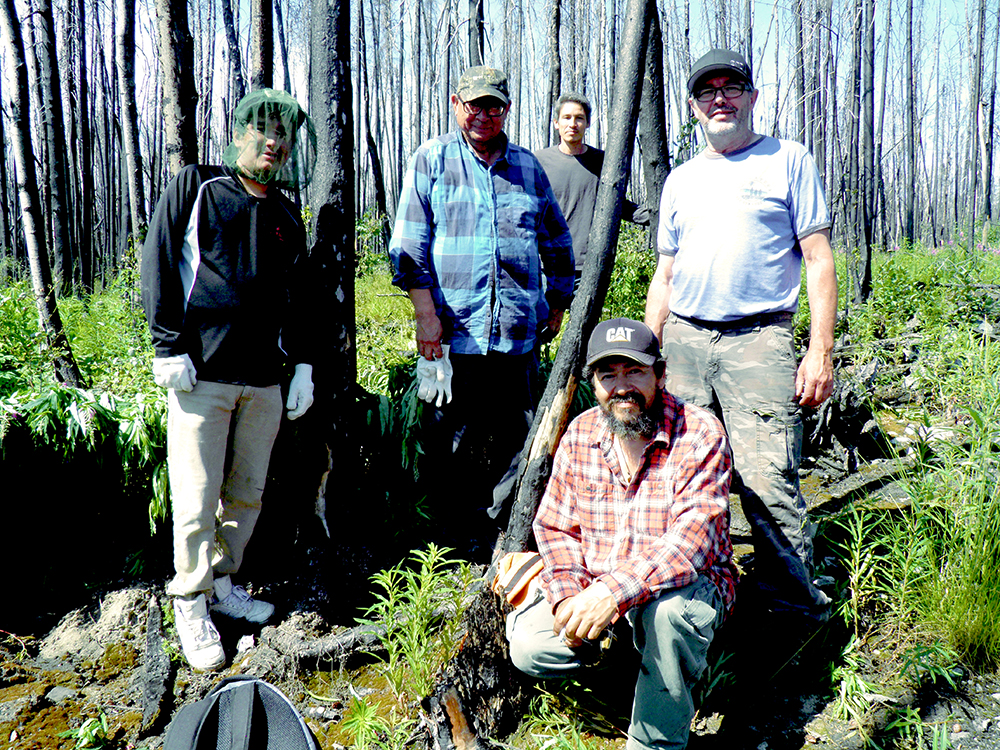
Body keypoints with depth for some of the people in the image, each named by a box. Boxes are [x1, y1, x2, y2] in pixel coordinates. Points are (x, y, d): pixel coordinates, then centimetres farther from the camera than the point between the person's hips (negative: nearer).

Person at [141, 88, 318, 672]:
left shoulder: (286, 216, 17)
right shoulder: (196, 187, 4)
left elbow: (298, 297, 20)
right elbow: (158, 264, -2)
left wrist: (303, 363, 11)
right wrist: (168, 346, -9)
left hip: (264, 380, 5)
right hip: (201, 372, -4)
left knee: (248, 493, 11)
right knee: (198, 499, -2)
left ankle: (223, 582, 29)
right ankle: (191, 604, 14)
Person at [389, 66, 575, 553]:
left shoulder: (528, 166, 16)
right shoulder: (431, 160, 6)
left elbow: (558, 242, 25)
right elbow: (408, 244, 0)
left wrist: (558, 304, 19)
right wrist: (426, 314, -9)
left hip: (519, 334, 3)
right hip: (453, 332, -2)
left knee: (518, 440, 6)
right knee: (450, 448, 2)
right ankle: (469, 538, 18)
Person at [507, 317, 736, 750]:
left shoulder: (700, 435, -17)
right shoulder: (580, 435, 0)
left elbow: (694, 539, -28)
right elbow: (555, 527, 3)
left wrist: (615, 591, -41)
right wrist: (566, 598, -17)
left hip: (688, 583, -4)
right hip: (595, 588, 4)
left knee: (668, 610, -38)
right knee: (527, 645, -16)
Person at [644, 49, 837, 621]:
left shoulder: (789, 161, 8)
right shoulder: (681, 180, 21)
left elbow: (819, 261, 3)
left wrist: (820, 352, -7)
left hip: (759, 340, -4)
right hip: (683, 341, 4)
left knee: (768, 486, -11)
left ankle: (797, 611, 3)